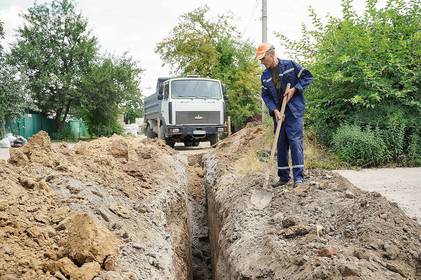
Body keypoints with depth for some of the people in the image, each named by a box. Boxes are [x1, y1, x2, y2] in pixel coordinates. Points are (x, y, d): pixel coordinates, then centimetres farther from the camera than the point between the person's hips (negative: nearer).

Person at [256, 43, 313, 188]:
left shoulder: (290, 65, -6)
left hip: (294, 111, -5)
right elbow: (265, 95, 6)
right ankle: (283, 177, 18)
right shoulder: (265, 76, 8)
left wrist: (294, 89, -14)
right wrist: (275, 110, -9)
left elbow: (308, 77, -2)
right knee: (281, 145, 8)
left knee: (295, 141, -9)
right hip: (278, 113, 5)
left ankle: (298, 177, -4)